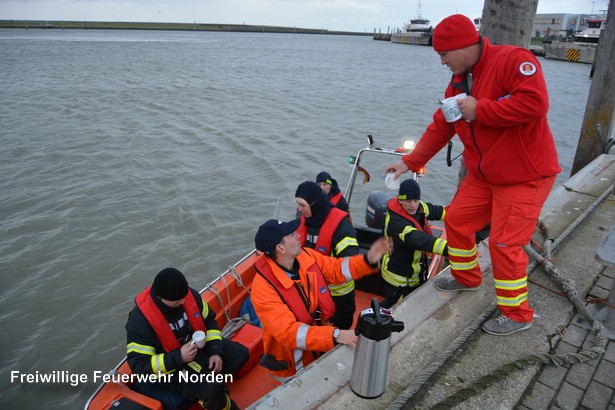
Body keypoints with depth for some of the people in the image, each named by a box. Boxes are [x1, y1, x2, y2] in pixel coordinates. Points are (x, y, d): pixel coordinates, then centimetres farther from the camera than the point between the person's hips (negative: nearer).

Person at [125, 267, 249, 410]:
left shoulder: (189, 295, -15)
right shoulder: (140, 320, -29)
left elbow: (209, 321, 1)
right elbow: (138, 365, -25)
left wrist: (215, 351, -11)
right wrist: (178, 357, -34)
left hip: (200, 346, 6)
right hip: (171, 368, -6)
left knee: (240, 354, -2)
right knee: (211, 390, -27)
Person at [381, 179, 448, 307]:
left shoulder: (418, 207, -9)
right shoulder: (396, 223, -35)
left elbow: (434, 211, 11)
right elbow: (422, 241, -47)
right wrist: (451, 248, -55)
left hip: (415, 272, 9)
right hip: (399, 278, -9)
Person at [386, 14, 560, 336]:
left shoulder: (513, 60, -18)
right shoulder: (458, 83, 8)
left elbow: (535, 102, -31)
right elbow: (439, 128, 10)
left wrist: (479, 110, -23)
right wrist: (409, 162, 7)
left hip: (525, 176, -8)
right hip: (484, 175, 8)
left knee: (504, 243, -8)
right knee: (456, 221, 10)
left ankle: (517, 314, 14)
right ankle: (466, 278, 35)